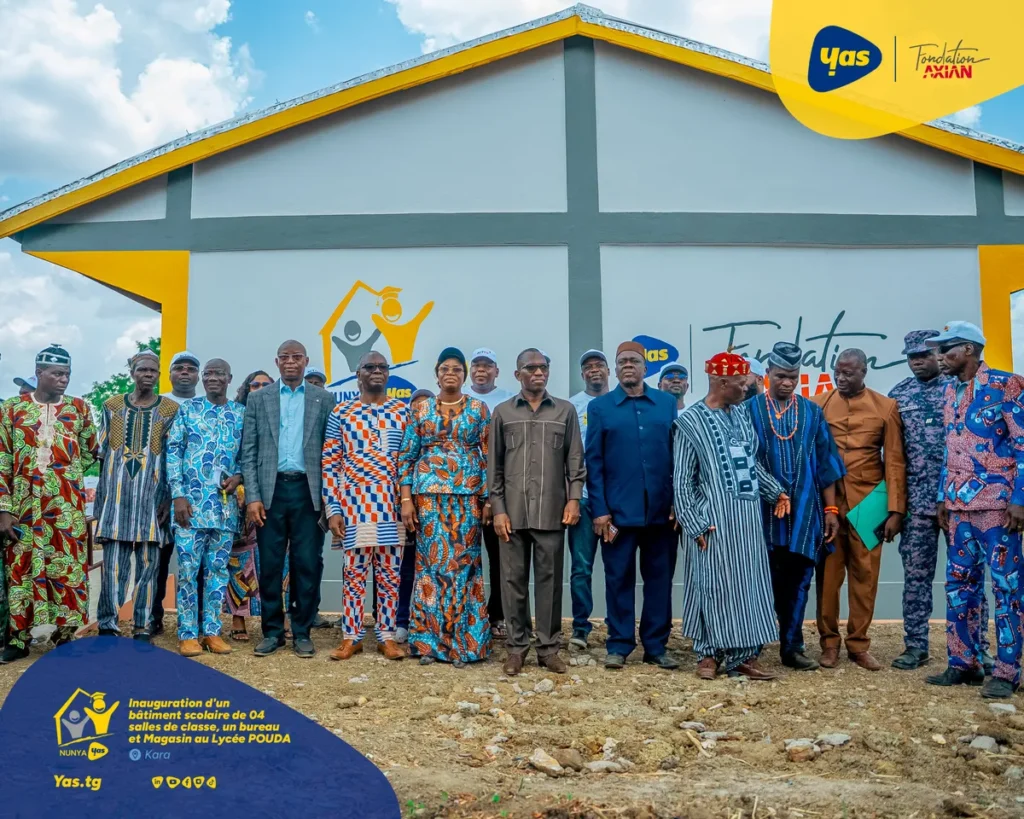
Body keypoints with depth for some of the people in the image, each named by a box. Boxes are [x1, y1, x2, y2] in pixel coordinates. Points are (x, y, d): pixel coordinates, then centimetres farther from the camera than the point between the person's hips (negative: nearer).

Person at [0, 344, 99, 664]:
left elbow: (90, 453, 16)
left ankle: (65, 636, 11)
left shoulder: (79, 408, 6)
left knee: (68, 568, 0)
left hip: (67, 507, 0)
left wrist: (64, 471, 5)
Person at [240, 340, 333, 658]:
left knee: (307, 564, 2)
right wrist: (252, 496, -4)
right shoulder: (258, 399, 8)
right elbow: (248, 452, 5)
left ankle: (302, 632, 14)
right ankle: (272, 631, 17)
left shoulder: (324, 399, 7)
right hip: (271, 490, 1)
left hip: (308, 491, 0)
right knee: (270, 565, 5)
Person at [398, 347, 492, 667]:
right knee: (431, 561, 1)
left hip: (468, 494, 0)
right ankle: (430, 639, 10)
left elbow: (488, 457, 3)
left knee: (463, 563, 0)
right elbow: (406, 456, 5)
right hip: (429, 494, 1)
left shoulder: (479, 409, 6)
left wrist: (488, 500, -3)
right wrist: (406, 500, -3)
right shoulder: (421, 409, 7)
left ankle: (462, 641, 8)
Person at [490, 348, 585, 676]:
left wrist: (574, 497, -4)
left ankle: (549, 647, 14)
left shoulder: (565, 410, 8)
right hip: (513, 512, 0)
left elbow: (575, 459, 8)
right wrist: (498, 509, -1)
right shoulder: (502, 412, 7)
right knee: (514, 580, 5)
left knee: (550, 580, 4)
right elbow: (494, 465, 6)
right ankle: (517, 646, 15)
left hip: (552, 511, 0)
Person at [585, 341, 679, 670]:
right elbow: (593, 461, 0)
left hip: (661, 509, 2)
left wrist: (678, 502, 1)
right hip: (618, 509, -1)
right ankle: (619, 645, 16)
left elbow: (678, 454, 6)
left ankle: (656, 645, 20)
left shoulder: (667, 403, 7)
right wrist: (599, 509, -6)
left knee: (660, 577, 9)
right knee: (619, 578, 6)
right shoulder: (599, 407, 3)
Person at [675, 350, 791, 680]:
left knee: (750, 585, 7)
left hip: (748, 517, 6)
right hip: (714, 520, -6)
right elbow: (682, 480, -7)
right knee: (714, 586, 1)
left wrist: (775, 492, 11)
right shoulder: (690, 422, -8)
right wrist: (695, 524, -11)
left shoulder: (743, 414, 9)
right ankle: (710, 654, 15)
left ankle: (743, 656, 16)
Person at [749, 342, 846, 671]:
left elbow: (825, 463, 8)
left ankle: (792, 648, 19)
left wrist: (830, 509, 5)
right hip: (762, 510, -2)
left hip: (804, 511, 3)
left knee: (798, 581, 7)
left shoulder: (812, 413, 8)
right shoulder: (750, 410, 0)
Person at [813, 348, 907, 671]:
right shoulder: (818, 404, 3)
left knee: (865, 575, 6)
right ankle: (829, 641, 17)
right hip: (827, 501, 0)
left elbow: (894, 460, 1)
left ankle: (859, 644, 18)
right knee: (828, 574, 5)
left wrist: (896, 510, -3)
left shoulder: (885, 407, 2)